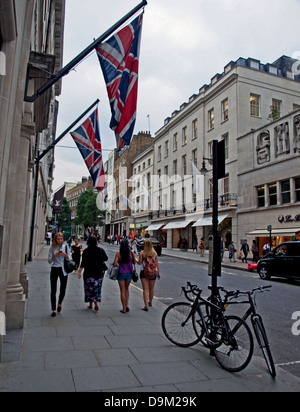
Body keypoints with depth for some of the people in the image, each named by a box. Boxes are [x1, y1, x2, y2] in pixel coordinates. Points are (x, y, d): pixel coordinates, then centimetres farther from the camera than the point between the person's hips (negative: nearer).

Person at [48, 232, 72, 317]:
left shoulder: (66, 247, 4)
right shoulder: (52, 248, 1)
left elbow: (69, 259, 3)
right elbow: (49, 261, -1)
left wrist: (65, 254, -16)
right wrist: (55, 255, -17)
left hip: (63, 270, 1)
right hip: (54, 269, -1)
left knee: (63, 289, 7)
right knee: (53, 290, 0)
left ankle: (59, 304, 35)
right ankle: (54, 310, 9)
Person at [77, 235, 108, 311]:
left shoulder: (86, 251, -9)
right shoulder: (100, 250, -2)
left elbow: (83, 262, -13)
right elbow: (106, 258, 9)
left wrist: (79, 272, -10)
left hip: (89, 272, -2)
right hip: (99, 272, 2)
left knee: (89, 287, 9)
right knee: (97, 287, 10)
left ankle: (91, 304, 9)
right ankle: (96, 303, 1)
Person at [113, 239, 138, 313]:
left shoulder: (118, 254, -11)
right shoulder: (131, 253, -7)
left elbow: (115, 264, -14)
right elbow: (134, 262, 2)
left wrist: (116, 265, 7)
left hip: (121, 273, -2)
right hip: (129, 273, 2)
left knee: (122, 291, 8)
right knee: (126, 289, 22)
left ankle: (124, 308, 11)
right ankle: (127, 305, 13)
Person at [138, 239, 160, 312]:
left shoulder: (142, 253, -8)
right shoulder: (154, 253, -2)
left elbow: (139, 263, -5)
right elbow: (157, 264, 1)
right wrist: (158, 273, 10)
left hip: (144, 272, -3)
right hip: (153, 272, 3)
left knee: (145, 289, 0)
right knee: (151, 288, 18)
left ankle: (146, 305, -7)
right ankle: (150, 302, 37)